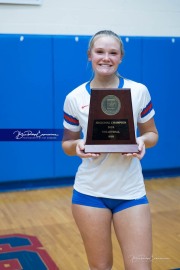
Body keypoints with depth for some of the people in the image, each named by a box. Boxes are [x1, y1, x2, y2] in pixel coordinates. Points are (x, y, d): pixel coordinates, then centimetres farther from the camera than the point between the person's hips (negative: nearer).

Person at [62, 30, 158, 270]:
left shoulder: (139, 91, -3)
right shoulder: (74, 98, -3)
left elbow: (152, 134, 8)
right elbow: (67, 144, 7)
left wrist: (142, 141, -15)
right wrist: (77, 146, -16)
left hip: (131, 192, 0)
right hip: (89, 192, 0)